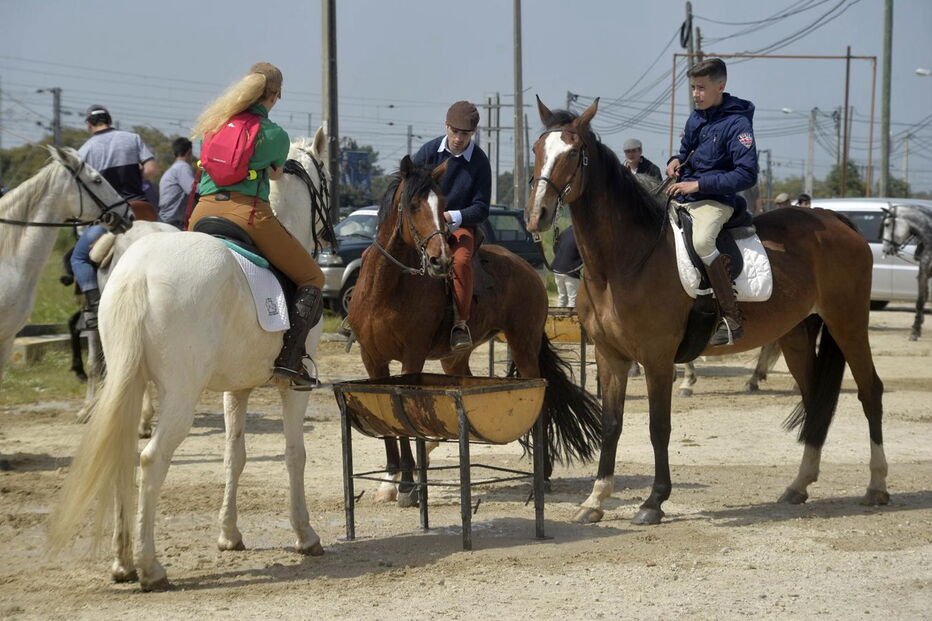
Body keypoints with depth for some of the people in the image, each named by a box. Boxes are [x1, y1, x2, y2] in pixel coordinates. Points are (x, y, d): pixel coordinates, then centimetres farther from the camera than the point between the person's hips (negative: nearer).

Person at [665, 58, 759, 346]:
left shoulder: (737, 124, -12)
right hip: (681, 199, 9)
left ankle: (732, 319, -34)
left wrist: (698, 184, -21)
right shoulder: (695, 118, 11)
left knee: (700, 241, -38)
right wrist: (675, 161, 4)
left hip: (714, 201, -9)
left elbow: (746, 174, -19)